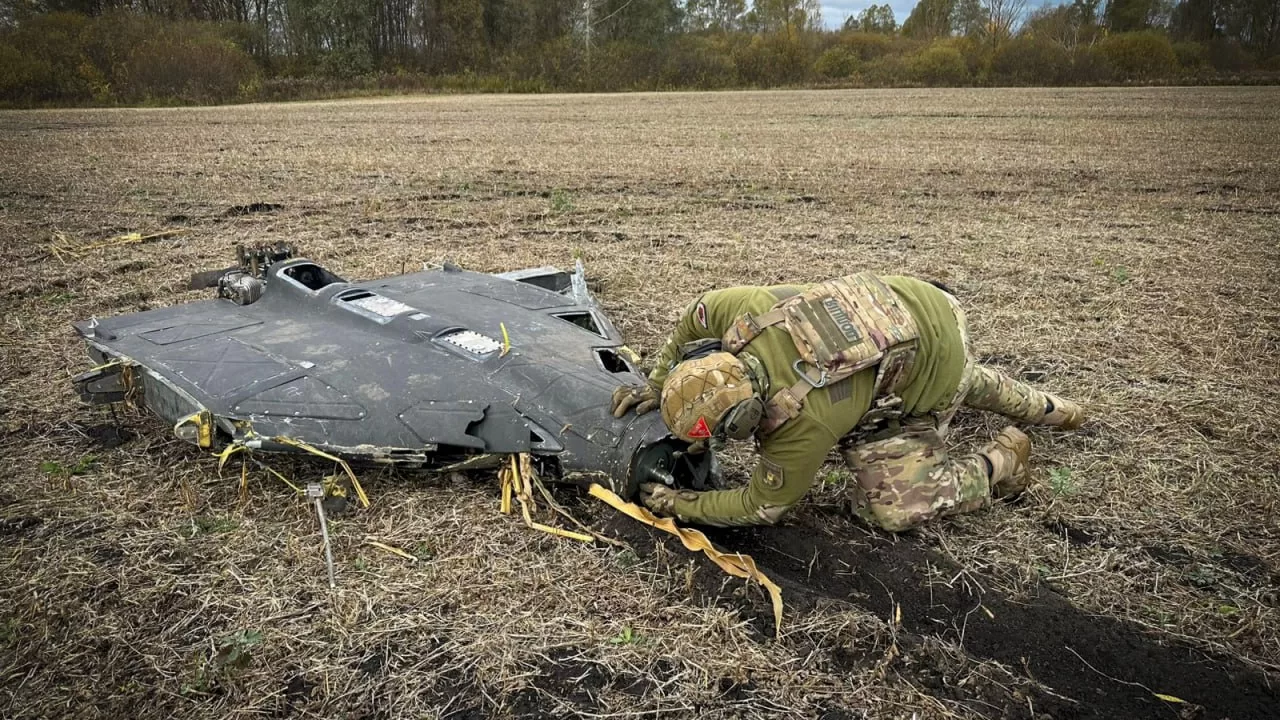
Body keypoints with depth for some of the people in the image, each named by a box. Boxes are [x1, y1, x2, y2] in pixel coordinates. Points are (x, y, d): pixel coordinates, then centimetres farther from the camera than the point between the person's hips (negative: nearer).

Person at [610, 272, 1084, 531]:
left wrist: (676, 505, -14)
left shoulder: (803, 421, -39)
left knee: (892, 506, -5)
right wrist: (656, 387, -3)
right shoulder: (739, 309, -29)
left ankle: (1001, 463, 14)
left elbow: (761, 506, -21)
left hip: (935, 371, -7)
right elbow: (691, 324, -3)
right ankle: (1040, 407, 59)